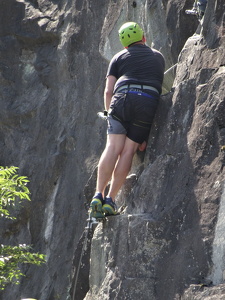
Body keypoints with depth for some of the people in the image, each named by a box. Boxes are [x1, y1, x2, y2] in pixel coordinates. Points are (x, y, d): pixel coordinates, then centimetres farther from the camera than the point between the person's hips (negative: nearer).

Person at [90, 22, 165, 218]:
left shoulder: (119, 57, 22)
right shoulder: (158, 57, 30)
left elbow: (108, 91, 13)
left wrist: (110, 112, 25)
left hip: (124, 97, -1)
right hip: (150, 102, 1)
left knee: (113, 148, -5)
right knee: (129, 151, 0)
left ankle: (99, 195, -17)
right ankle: (110, 200, -6)